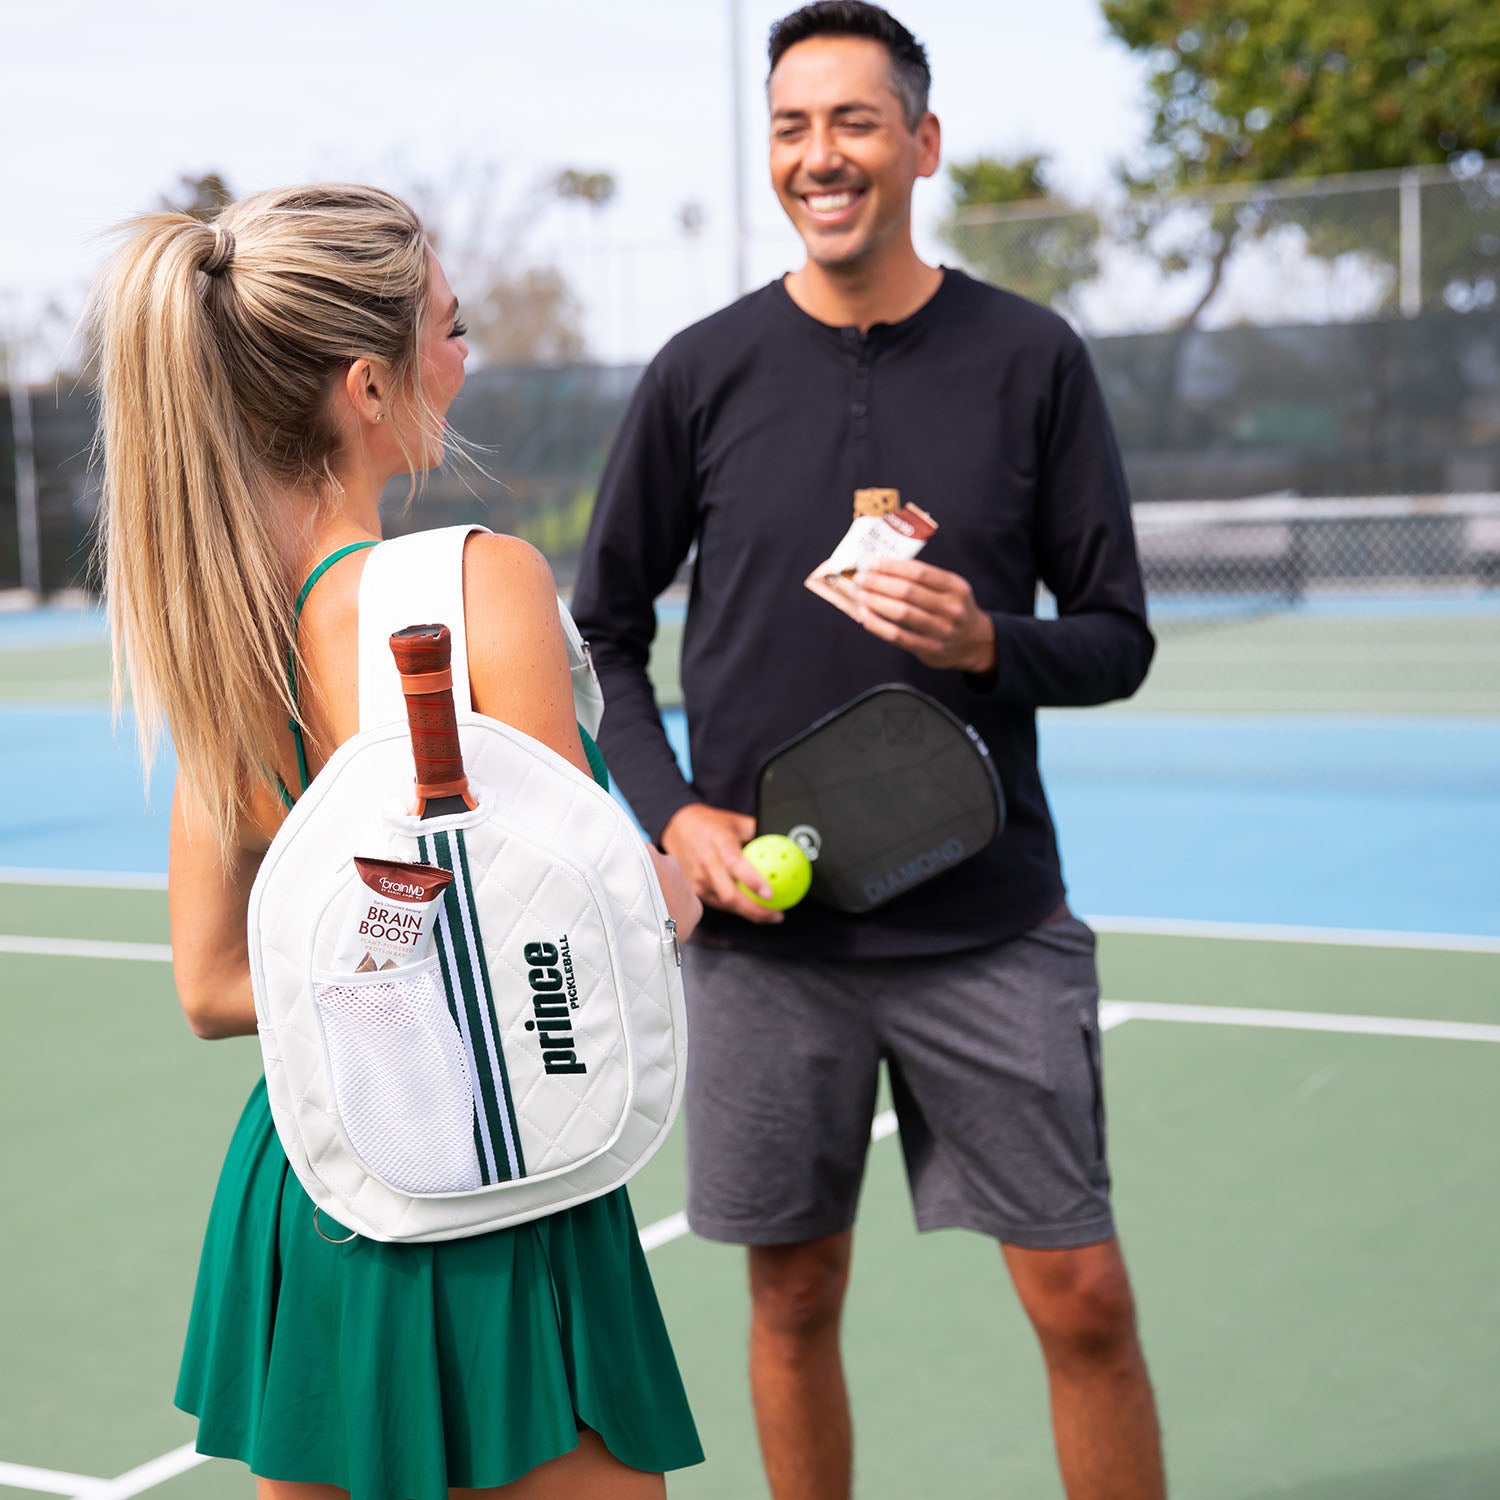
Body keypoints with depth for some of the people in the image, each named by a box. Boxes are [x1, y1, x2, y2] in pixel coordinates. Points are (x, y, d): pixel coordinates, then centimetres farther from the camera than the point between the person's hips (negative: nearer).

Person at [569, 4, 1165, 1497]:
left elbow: (1116, 638, 3)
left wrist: (987, 643, -18)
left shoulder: (1030, 361, 0)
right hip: (763, 927, 1)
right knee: (793, 1298, 12)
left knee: (1083, 1300, 2)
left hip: (990, 924, 0)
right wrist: (672, 813, -4)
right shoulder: (703, 374, 2)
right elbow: (606, 630, 10)